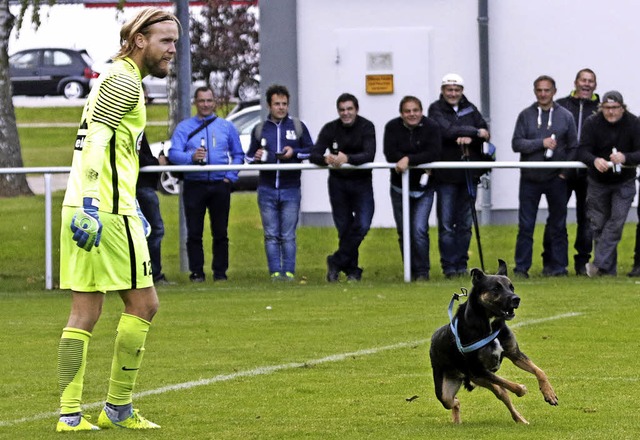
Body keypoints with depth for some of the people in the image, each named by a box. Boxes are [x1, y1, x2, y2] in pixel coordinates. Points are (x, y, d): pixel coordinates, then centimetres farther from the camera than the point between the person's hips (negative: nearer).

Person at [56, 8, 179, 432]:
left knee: (85, 313, 6)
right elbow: (95, 141, -19)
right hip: (106, 212, -10)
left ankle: (70, 413, 2)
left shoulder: (118, 81, 23)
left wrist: (132, 206, 32)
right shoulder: (124, 81, -8)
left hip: (86, 209, 10)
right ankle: (118, 408, 3)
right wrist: (90, 202, -25)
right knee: (143, 303, -1)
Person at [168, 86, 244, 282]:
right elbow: (173, 153, -5)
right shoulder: (184, 127, 7)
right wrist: (191, 157, -25)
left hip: (220, 185, 1)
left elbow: (238, 155, 15)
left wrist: (231, 176, -1)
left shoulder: (226, 127, 13)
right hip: (194, 184, -1)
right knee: (194, 232, -2)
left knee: (220, 232, 4)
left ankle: (220, 271, 9)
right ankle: (196, 272, 3)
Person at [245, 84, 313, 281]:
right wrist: (256, 157, -5)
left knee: (288, 235, -2)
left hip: (290, 189, -1)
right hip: (267, 189, 1)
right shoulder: (259, 129, 13)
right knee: (271, 235, -1)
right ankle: (275, 272, 1)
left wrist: (294, 153, -9)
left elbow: (311, 151, 8)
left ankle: (289, 272, 1)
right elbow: (249, 155, 18)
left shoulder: (298, 127, 9)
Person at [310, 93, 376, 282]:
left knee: (362, 225, -14)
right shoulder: (330, 129, -4)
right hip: (338, 183, 1)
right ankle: (352, 270, 15)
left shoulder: (366, 127, -10)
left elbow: (369, 155, -23)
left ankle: (336, 262, -1)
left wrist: (348, 159, -41)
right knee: (344, 228, 3)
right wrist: (327, 159, -35)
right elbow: (314, 155, -11)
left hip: (361, 183, -1)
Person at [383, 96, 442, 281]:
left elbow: (434, 154, -20)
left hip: (423, 188, -2)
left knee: (419, 230, -13)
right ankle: (410, 271, 20)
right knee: (404, 232, 8)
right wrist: (420, 161, -19)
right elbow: (390, 154, -16)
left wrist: (409, 159, -27)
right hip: (399, 187, 2)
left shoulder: (431, 127, -9)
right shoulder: (392, 127, -6)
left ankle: (422, 271, -2)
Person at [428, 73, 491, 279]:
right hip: (446, 175, -4)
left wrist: (469, 138, -16)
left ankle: (461, 264, 14)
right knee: (446, 224, -4)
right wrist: (475, 131, -10)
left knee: (465, 223, 7)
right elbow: (447, 131, -16)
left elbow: (485, 133, 4)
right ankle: (449, 266, 0)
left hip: (469, 174, 4)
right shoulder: (436, 109, 0)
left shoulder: (470, 109, 13)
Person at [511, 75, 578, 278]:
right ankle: (521, 267, 5)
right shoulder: (525, 115, 3)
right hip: (530, 178, 0)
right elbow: (516, 143, -5)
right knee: (525, 226, 0)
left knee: (558, 225, 5)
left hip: (556, 178, 0)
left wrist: (565, 171, -4)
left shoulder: (565, 116, 5)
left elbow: (573, 147, 7)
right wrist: (541, 143, -16)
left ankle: (558, 266, 11)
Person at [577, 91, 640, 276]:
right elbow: (582, 151, -17)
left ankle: (599, 263, -15)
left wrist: (625, 158, -41)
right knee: (599, 224, 3)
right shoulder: (592, 123, -11)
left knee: (617, 221, -14)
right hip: (598, 182, 1)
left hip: (624, 183, -1)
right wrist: (594, 160, -39)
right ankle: (609, 269, 13)